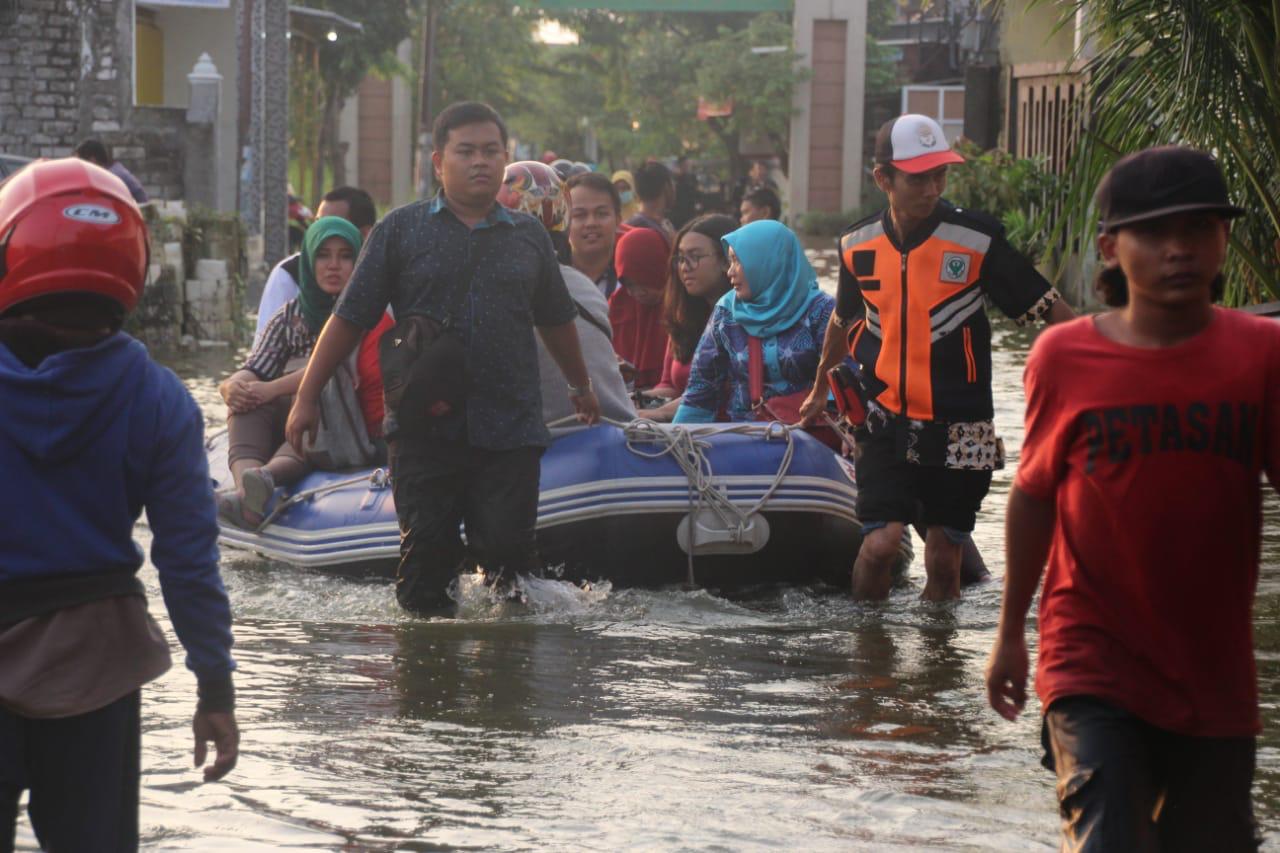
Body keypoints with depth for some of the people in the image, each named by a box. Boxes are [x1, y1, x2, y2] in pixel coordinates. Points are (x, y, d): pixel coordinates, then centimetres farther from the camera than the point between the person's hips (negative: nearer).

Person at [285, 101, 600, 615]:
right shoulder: (401, 231, 5)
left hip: (511, 430, 1)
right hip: (424, 431, -1)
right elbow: (349, 318, 5)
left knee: (507, 546, -5)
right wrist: (307, 397, 2)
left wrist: (581, 388, 39)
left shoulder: (530, 237, 13)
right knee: (426, 550, -2)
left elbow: (556, 321, 28)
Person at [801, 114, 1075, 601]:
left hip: (959, 428, -1)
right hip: (887, 421, 1)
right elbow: (843, 319, 21)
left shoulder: (977, 240, -9)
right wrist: (820, 388, 36)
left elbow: (1046, 308, -5)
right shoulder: (858, 246, 1)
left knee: (944, 560, 4)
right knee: (881, 543, -14)